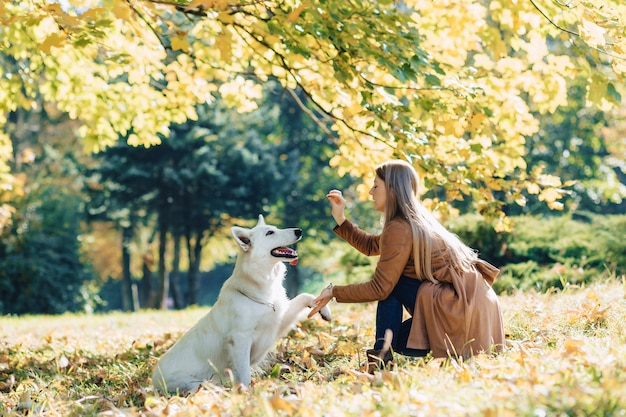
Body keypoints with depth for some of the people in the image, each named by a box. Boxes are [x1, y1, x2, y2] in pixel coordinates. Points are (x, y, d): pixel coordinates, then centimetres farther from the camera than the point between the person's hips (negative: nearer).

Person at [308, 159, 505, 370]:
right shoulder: (414, 218, 12)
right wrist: (340, 219, 18)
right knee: (396, 339, 17)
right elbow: (371, 246, 23)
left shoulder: (400, 229, -15)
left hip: (461, 304, -9)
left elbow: (379, 288, -16)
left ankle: (382, 355, -7)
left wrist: (334, 292, -7)